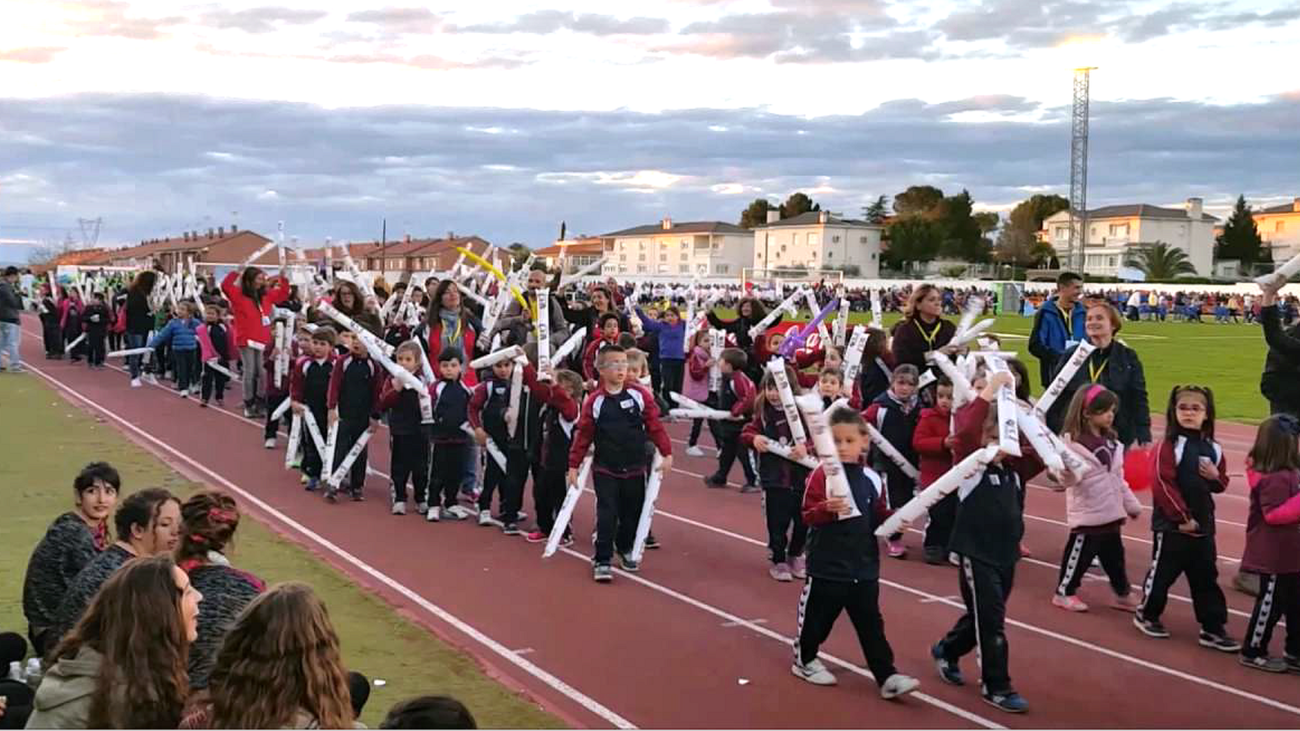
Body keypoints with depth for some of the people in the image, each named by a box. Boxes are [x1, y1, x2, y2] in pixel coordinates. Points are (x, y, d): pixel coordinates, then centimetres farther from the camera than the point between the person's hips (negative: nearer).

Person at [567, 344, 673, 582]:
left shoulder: (639, 394, -4)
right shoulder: (594, 401, -7)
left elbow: (655, 426, 0)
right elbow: (583, 435, -1)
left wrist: (667, 453, -4)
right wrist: (574, 465, -2)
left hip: (634, 469, 2)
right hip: (605, 470, -2)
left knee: (632, 514, 13)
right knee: (607, 515, -6)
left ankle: (626, 550, 36)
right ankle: (602, 560, 3)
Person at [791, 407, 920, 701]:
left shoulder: (871, 479, 4)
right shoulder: (822, 474, -12)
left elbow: (877, 517, 14)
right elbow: (808, 514, -16)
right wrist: (827, 508, -34)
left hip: (864, 567, 4)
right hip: (827, 566, -4)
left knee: (871, 624, 7)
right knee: (817, 617, 12)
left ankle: (887, 676, 9)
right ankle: (805, 660, 33)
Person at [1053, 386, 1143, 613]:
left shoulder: (1110, 441, 10)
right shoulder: (1072, 442, -17)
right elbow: (1069, 479, -21)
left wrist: (1132, 504, 22)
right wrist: (1068, 474, -44)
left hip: (1111, 514, 7)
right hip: (1088, 515, -7)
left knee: (1115, 556, 16)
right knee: (1079, 555, 3)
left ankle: (1123, 594, 29)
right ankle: (1064, 593, 18)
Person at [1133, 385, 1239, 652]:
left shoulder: (1213, 448, 6)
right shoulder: (1169, 445, -13)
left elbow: (1221, 484, 17)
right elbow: (1163, 484, -18)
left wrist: (1215, 476, -7)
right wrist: (1182, 517, -16)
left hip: (1204, 526, 6)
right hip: (1172, 525, -6)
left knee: (1206, 578, 10)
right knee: (1162, 573, 6)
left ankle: (1213, 629, 17)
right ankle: (1146, 615, 26)